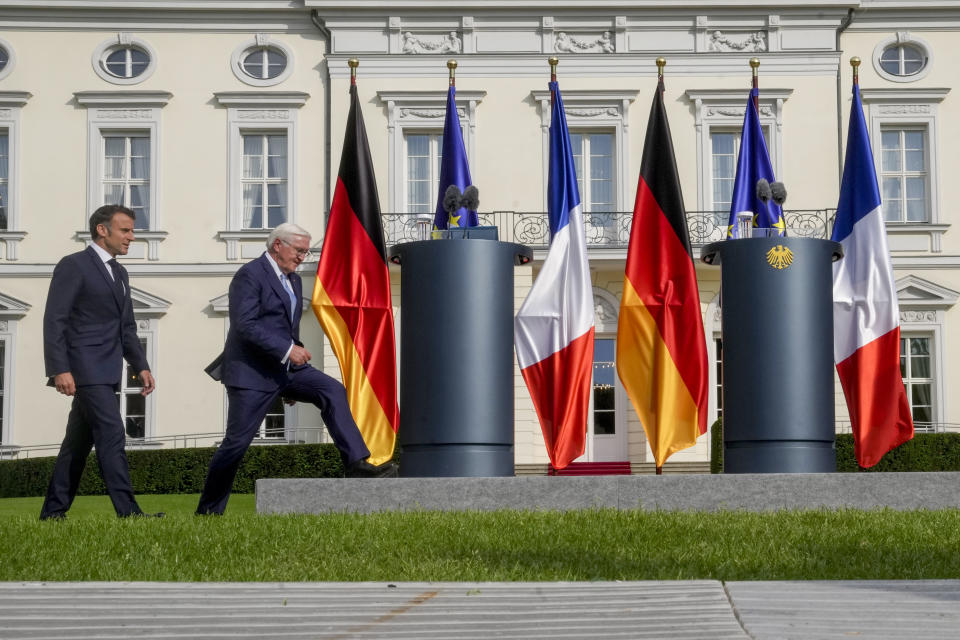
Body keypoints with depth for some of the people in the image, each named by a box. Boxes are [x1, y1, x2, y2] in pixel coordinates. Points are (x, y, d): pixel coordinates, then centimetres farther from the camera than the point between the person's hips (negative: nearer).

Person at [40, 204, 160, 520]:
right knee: (111, 435, -14)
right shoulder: (73, 266, -7)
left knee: (78, 443, 10)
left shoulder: (120, 274, 19)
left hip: (106, 372, 9)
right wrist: (60, 369, -21)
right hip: (85, 369, -9)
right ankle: (128, 511, -16)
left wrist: (141, 366, 11)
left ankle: (53, 512, 16)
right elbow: (54, 320, -13)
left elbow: (127, 328, 23)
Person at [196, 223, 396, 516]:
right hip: (252, 372, -8)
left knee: (332, 391, -14)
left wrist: (292, 381, 24)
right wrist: (288, 348, -25)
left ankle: (357, 464, -21)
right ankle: (207, 511, 9)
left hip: (286, 368, 8)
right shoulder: (250, 275, -11)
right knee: (237, 442, -4)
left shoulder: (293, 280, 16)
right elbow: (245, 324, -22)